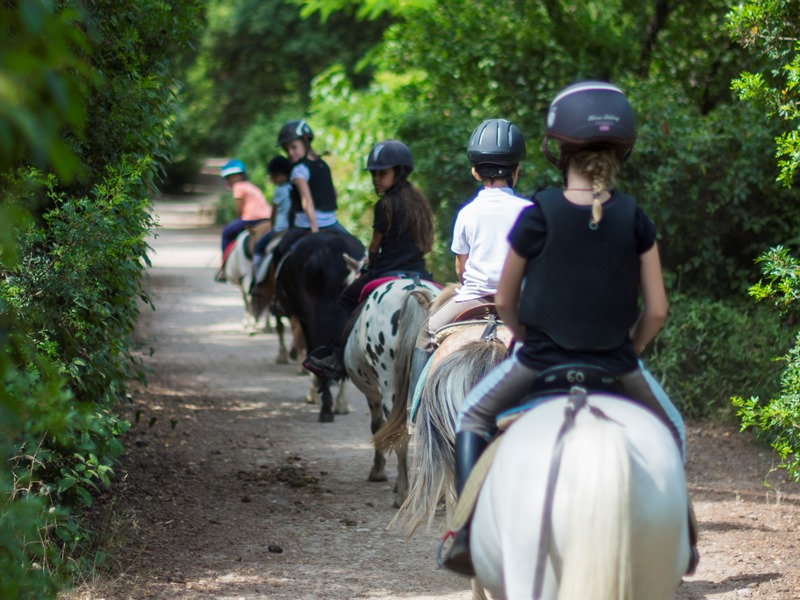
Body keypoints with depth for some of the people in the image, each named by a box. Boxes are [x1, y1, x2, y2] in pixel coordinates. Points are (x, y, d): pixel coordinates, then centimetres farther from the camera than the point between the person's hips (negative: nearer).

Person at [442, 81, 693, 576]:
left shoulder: (538, 217, -11)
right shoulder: (635, 221, -7)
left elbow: (505, 300, -1)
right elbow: (657, 310, -4)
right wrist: (630, 350, 13)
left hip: (540, 357, -1)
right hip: (615, 362, 1)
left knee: (473, 416, 21)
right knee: (667, 432, 28)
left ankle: (467, 532, 10)